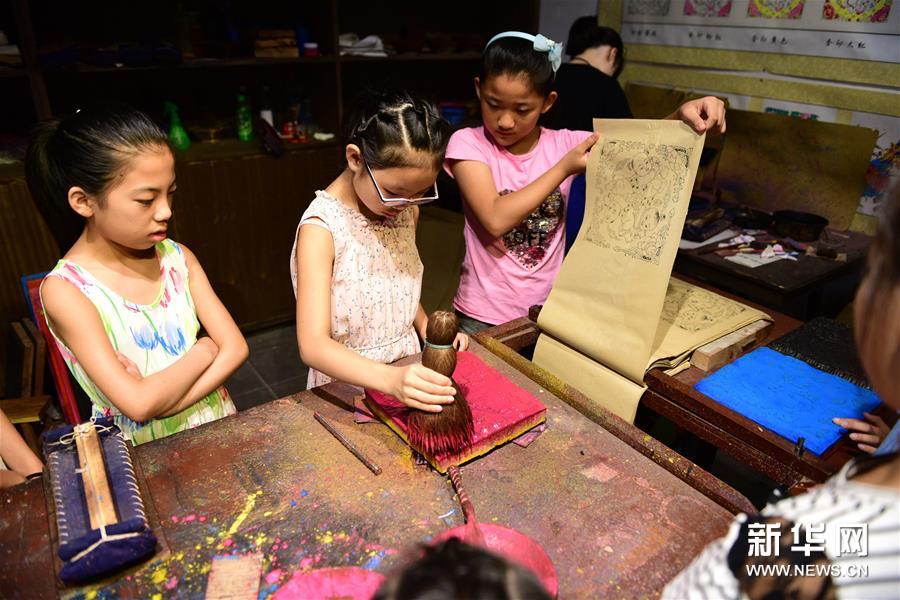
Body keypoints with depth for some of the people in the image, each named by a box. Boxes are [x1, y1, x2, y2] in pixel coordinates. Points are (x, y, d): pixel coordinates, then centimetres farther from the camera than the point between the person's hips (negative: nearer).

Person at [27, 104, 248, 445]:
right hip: (145, 453, -2)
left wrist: (161, 399, -17)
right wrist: (205, 350, -8)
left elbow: (235, 347, -7)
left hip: (217, 428, 2)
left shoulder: (178, 258, -2)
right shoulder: (66, 289, -14)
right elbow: (139, 403, -20)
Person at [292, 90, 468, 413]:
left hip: (408, 374, 4)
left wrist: (428, 329, -1)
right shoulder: (322, 226, -18)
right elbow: (312, 345, -25)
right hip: (347, 384, -3)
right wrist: (390, 379, -39)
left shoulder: (407, 210, 1)